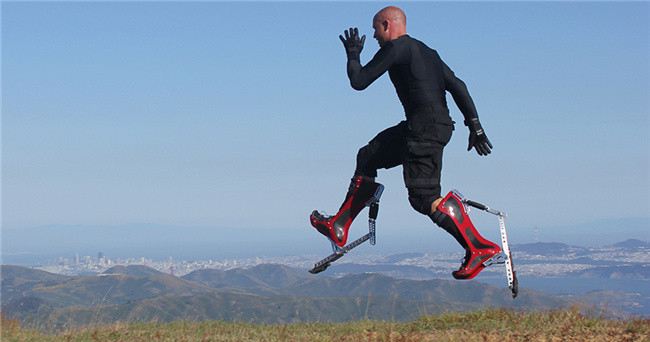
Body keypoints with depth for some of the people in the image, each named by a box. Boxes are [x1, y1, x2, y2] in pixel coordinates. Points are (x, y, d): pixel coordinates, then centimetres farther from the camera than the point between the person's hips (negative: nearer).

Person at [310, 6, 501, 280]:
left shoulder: (396, 47, -4)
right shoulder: (426, 52, 23)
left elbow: (359, 81, -3)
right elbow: (457, 86, 17)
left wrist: (353, 55, 16)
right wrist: (474, 125, 15)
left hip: (426, 126, -10)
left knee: (424, 198, -14)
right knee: (368, 157, 18)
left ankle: (479, 248, -18)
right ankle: (338, 228, 22)